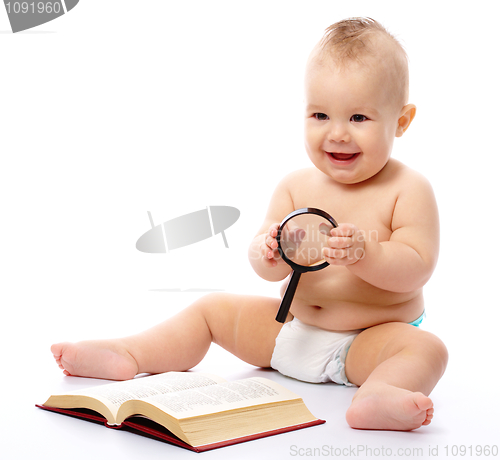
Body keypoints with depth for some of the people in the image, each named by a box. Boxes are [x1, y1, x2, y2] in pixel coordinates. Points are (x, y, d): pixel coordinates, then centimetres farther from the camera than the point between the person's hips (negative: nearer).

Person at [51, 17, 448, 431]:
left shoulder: (409, 190, -10)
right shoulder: (295, 187, 0)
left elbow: (416, 269, -18)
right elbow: (270, 268, -3)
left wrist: (363, 253, -35)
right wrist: (268, 253, -28)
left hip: (374, 340, -4)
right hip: (293, 331, 5)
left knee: (427, 349, -33)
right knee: (213, 309, 4)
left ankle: (376, 395, -60)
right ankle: (127, 355, 0)